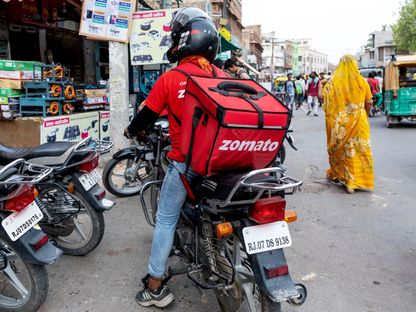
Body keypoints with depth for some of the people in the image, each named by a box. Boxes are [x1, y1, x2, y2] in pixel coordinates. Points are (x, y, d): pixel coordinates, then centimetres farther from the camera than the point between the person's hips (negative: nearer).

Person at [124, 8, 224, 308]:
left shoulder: (170, 79, -10)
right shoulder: (223, 77, 2)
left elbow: (146, 116, 0)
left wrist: (131, 130, 21)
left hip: (185, 163, -4)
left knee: (166, 220, 7)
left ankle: (155, 286, 14)